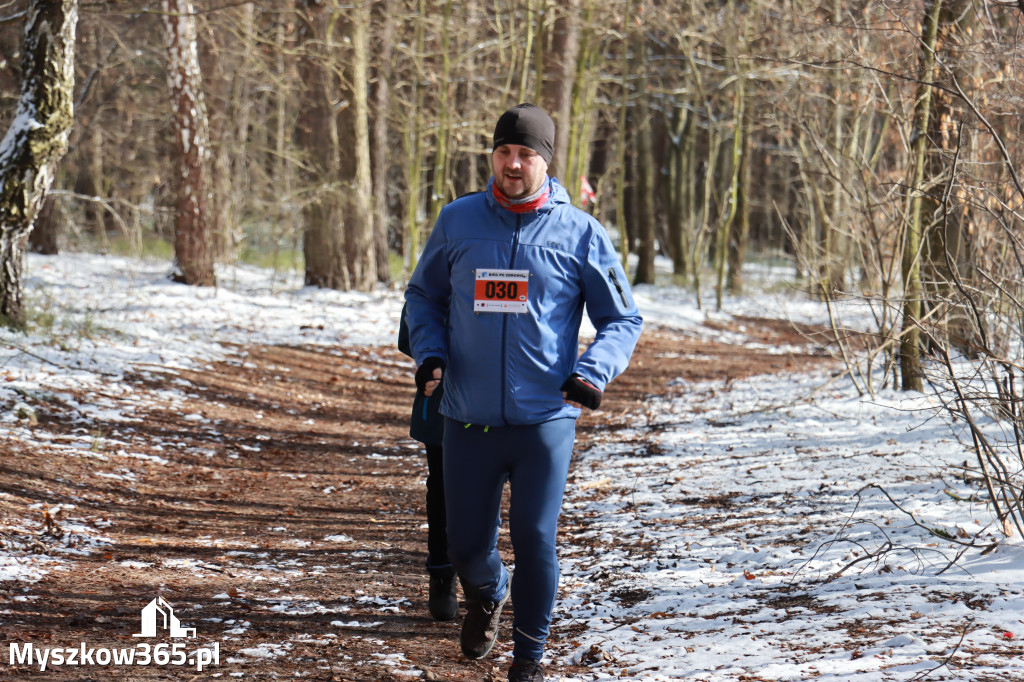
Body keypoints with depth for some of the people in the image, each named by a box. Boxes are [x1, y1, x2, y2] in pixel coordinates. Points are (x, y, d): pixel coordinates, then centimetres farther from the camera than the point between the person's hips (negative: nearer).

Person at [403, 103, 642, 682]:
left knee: (535, 541, -6)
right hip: (468, 418, 2)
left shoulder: (579, 233, -2)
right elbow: (424, 296, 17)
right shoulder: (457, 222, 3)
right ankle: (487, 595, 44)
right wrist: (431, 353, -1)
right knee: (467, 545, 9)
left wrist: (592, 373, -13)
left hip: (545, 419, -2)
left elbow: (624, 319, 4)